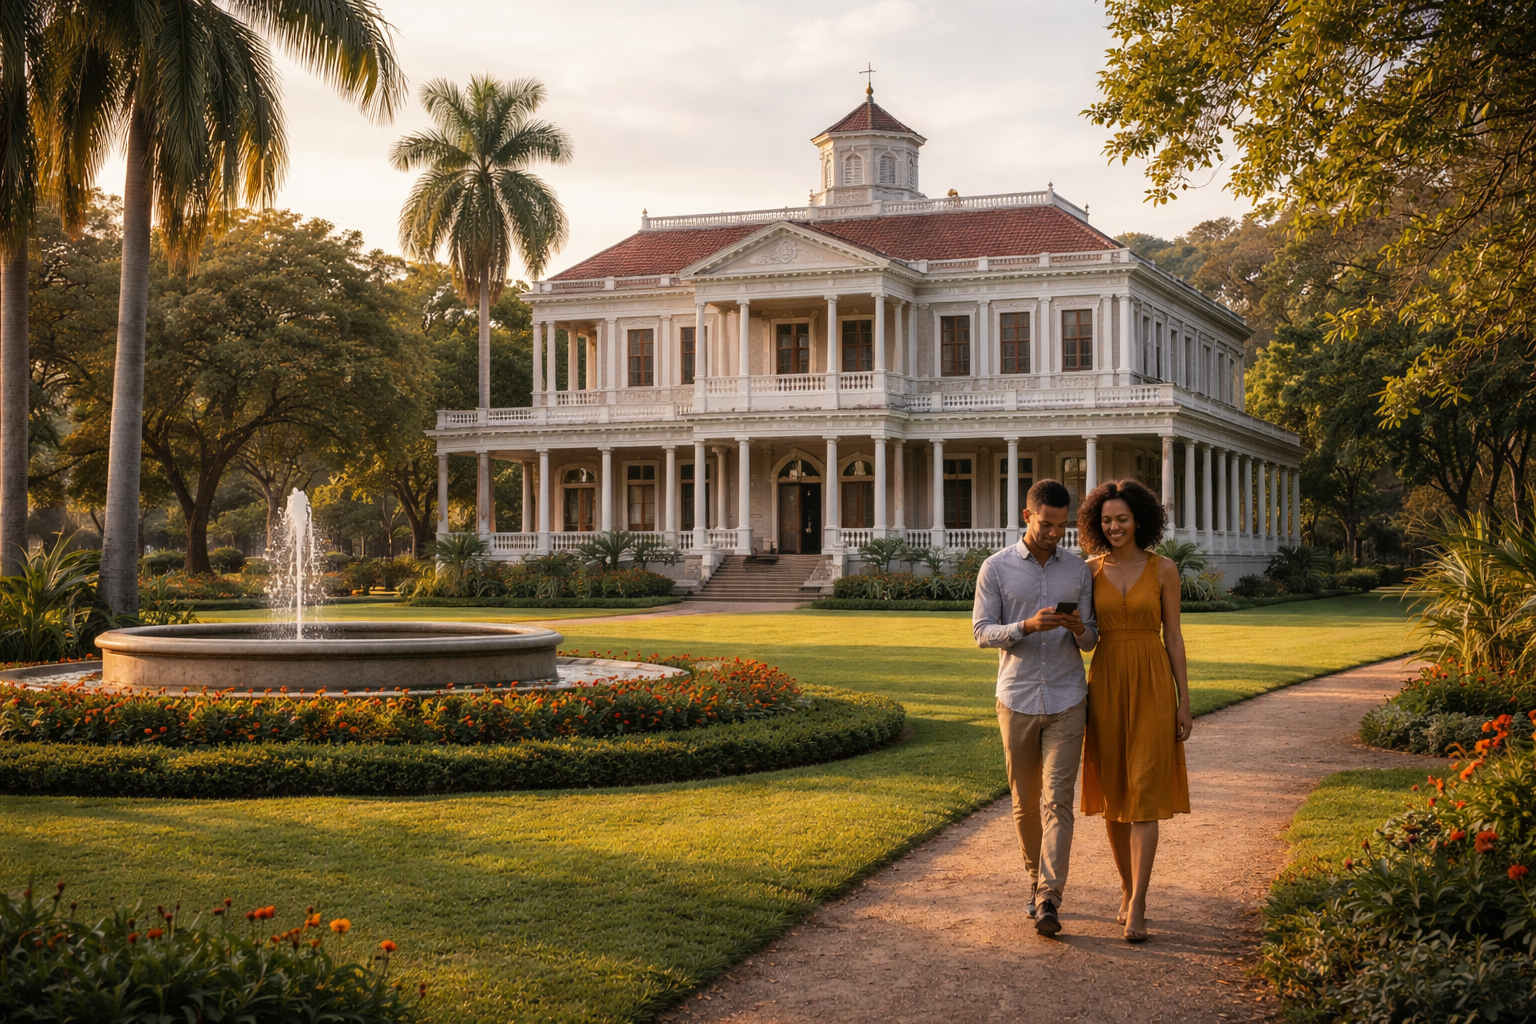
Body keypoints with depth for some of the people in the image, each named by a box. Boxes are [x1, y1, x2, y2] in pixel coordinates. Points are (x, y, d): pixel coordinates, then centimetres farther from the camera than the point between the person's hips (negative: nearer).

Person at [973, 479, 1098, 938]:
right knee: (1025, 804, 10)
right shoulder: (996, 568, 0)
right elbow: (982, 633, -4)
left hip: (1067, 701, 0)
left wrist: (1079, 629, -17)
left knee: (1057, 800, -9)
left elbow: (1090, 642, 8)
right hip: (1017, 700, 0)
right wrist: (1027, 626, -22)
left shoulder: (1078, 570, 5)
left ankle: (1048, 900, -12)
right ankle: (1037, 879, 29)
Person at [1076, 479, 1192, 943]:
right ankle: (1127, 889, 26)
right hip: (1106, 686, 3)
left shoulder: (1163, 570, -1)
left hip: (1152, 686, -2)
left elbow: (1173, 638, 1)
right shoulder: (1090, 570, 4)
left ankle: (1136, 911, -9)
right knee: (1113, 793, 9)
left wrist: (1184, 703, 0)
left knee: (1144, 795, -8)